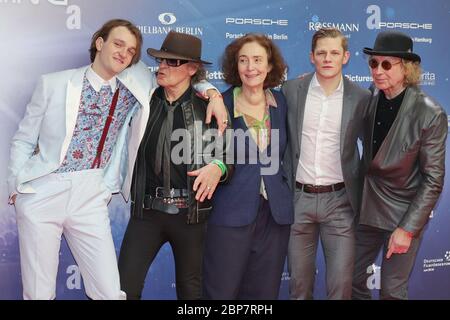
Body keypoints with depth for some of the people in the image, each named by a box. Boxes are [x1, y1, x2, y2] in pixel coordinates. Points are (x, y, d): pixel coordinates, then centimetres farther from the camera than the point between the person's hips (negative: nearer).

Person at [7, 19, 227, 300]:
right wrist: (16, 187, 2)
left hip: (91, 196, 1)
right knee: (38, 294, 6)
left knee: (110, 293, -3)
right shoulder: (53, 84, 2)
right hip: (42, 192, -1)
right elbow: (23, 140, 8)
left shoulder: (133, 89, 5)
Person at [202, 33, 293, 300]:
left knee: (263, 292, 14)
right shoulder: (221, 104, -6)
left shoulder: (282, 103, 4)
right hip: (231, 215, -3)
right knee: (221, 292, 5)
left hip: (276, 214, 4)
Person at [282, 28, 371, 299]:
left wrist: (362, 188, 5)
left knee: (341, 284, 2)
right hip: (298, 198, 1)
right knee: (299, 282, 12)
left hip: (340, 200, -1)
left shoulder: (361, 98, -1)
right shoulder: (291, 90, 0)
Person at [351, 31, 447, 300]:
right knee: (353, 279, 15)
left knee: (392, 291, 10)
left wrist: (407, 229, -16)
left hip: (404, 214, -4)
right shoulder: (369, 99, -5)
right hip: (367, 207, 4)